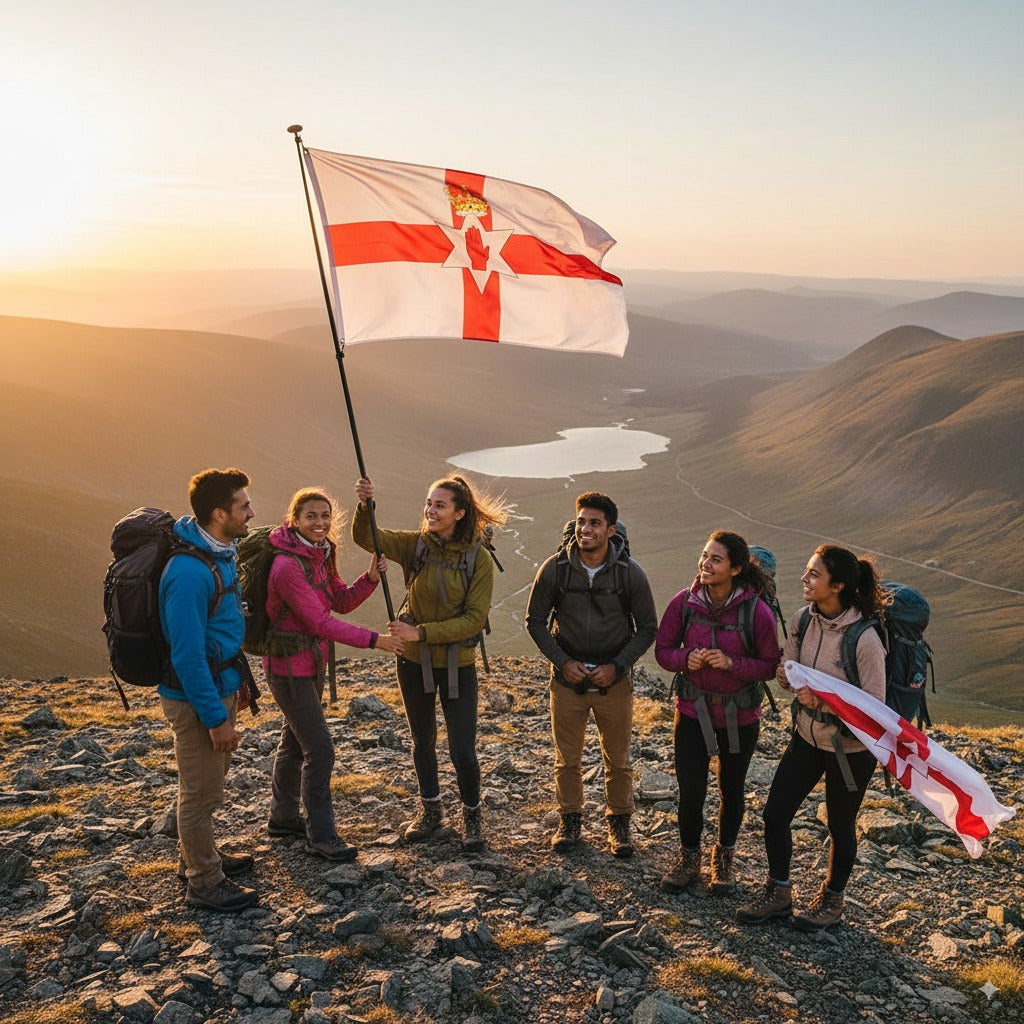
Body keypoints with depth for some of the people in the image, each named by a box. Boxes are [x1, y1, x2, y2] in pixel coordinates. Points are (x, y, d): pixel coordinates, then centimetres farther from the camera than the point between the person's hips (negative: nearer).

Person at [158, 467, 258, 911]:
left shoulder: (220, 552, 3)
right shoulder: (189, 573, -28)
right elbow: (187, 654, -27)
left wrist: (236, 680, 20)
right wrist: (216, 717, -22)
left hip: (219, 684, 10)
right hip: (196, 696, -10)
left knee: (210, 780, 24)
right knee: (201, 791, 6)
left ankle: (200, 855, 43)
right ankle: (204, 882, 22)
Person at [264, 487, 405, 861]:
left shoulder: (320, 554, 4)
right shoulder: (287, 566, -25)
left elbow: (341, 601, 6)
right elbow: (320, 622, -26)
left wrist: (370, 578, -11)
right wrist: (373, 640, -25)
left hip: (312, 663, 9)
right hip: (289, 667, -9)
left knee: (294, 742, 21)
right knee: (320, 751, -5)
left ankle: (283, 817, 38)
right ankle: (321, 836, 7)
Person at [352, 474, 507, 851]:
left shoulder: (478, 558, -15)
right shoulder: (415, 544, -7)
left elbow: (475, 619, -17)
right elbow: (366, 538, -18)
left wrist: (421, 632, -23)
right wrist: (364, 506, -38)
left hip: (457, 664, -3)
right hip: (414, 661, 3)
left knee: (462, 750, 0)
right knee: (423, 740, 19)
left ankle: (472, 816, 26)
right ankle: (430, 810, 39)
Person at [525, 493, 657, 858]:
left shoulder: (631, 574, -11)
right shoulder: (555, 568, -11)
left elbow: (648, 628, -2)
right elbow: (535, 621, 0)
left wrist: (617, 666, -12)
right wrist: (562, 661, -10)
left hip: (614, 680, 0)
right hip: (567, 678, 1)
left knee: (618, 760, 12)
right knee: (567, 759, 13)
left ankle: (619, 821, 32)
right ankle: (570, 819, 33)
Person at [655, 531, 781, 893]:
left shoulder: (757, 612, -17)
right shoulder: (684, 602, -10)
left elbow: (770, 666, -9)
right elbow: (662, 650, -1)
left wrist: (732, 663, -26)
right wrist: (686, 658, -22)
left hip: (739, 716, -1)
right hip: (693, 710, 1)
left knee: (731, 791, 18)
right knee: (690, 791, 2)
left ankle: (724, 858, 41)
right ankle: (689, 859, 27)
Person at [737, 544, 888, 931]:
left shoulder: (864, 639, -27)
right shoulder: (801, 621, -8)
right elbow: (789, 669, 7)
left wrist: (825, 700, -30)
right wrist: (787, 676, -15)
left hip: (850, 747, -5)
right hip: (808, 736, 6)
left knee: (840, 826, 15)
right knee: (775, 813, 8)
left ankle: (831, 899, 40)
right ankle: (778, 895, 30)